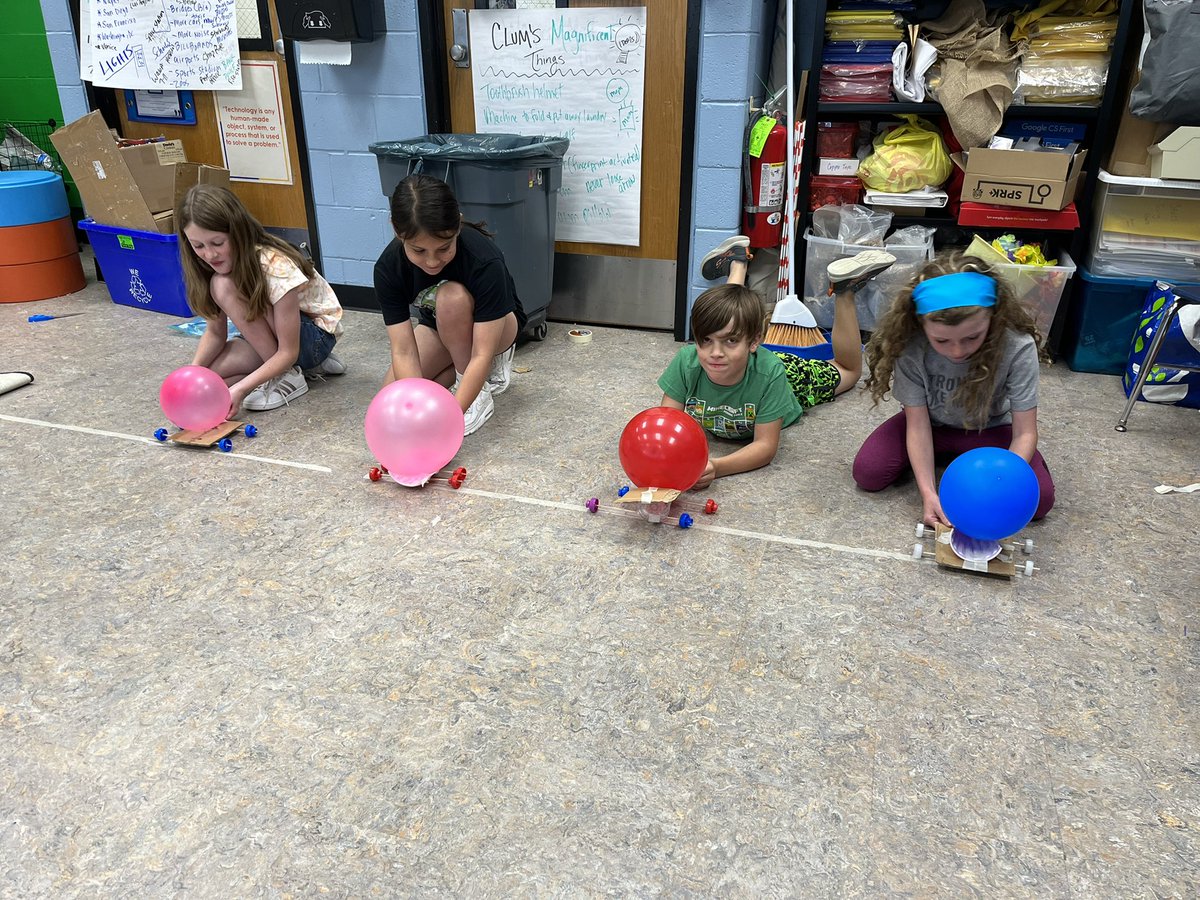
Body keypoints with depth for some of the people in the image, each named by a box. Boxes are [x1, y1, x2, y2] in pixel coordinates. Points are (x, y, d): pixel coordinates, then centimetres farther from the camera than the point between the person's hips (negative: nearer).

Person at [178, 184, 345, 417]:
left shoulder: (275, 268, -30)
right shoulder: (219, 265, -11)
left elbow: (287, 352, -28)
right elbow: (215, 331, -6)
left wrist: (240, 388, -38)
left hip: (315, 334, -8)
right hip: (273, 333, 8)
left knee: (224, 286, -27)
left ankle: (287, 376, -16)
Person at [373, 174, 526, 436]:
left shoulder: (485, 261, -37)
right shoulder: (388, 267, -26)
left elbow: (481, 354, -37)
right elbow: (404, 351, -28)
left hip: (497, 325, -3)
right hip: (439, 328, 4)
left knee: (452, 297, -36)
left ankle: (479, 391, -17)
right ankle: (461, 366, 6)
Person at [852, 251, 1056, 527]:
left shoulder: (1017, 347, -32)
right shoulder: (911, 346, -30)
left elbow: (1024, 433, -25)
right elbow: (917, 424, -22)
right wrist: (928, 493, -33)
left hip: (990, 429, 0)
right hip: (932, 425, 1)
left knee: (1039, 499, -21)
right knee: (867, 473, -19)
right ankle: (942, 455, 6)